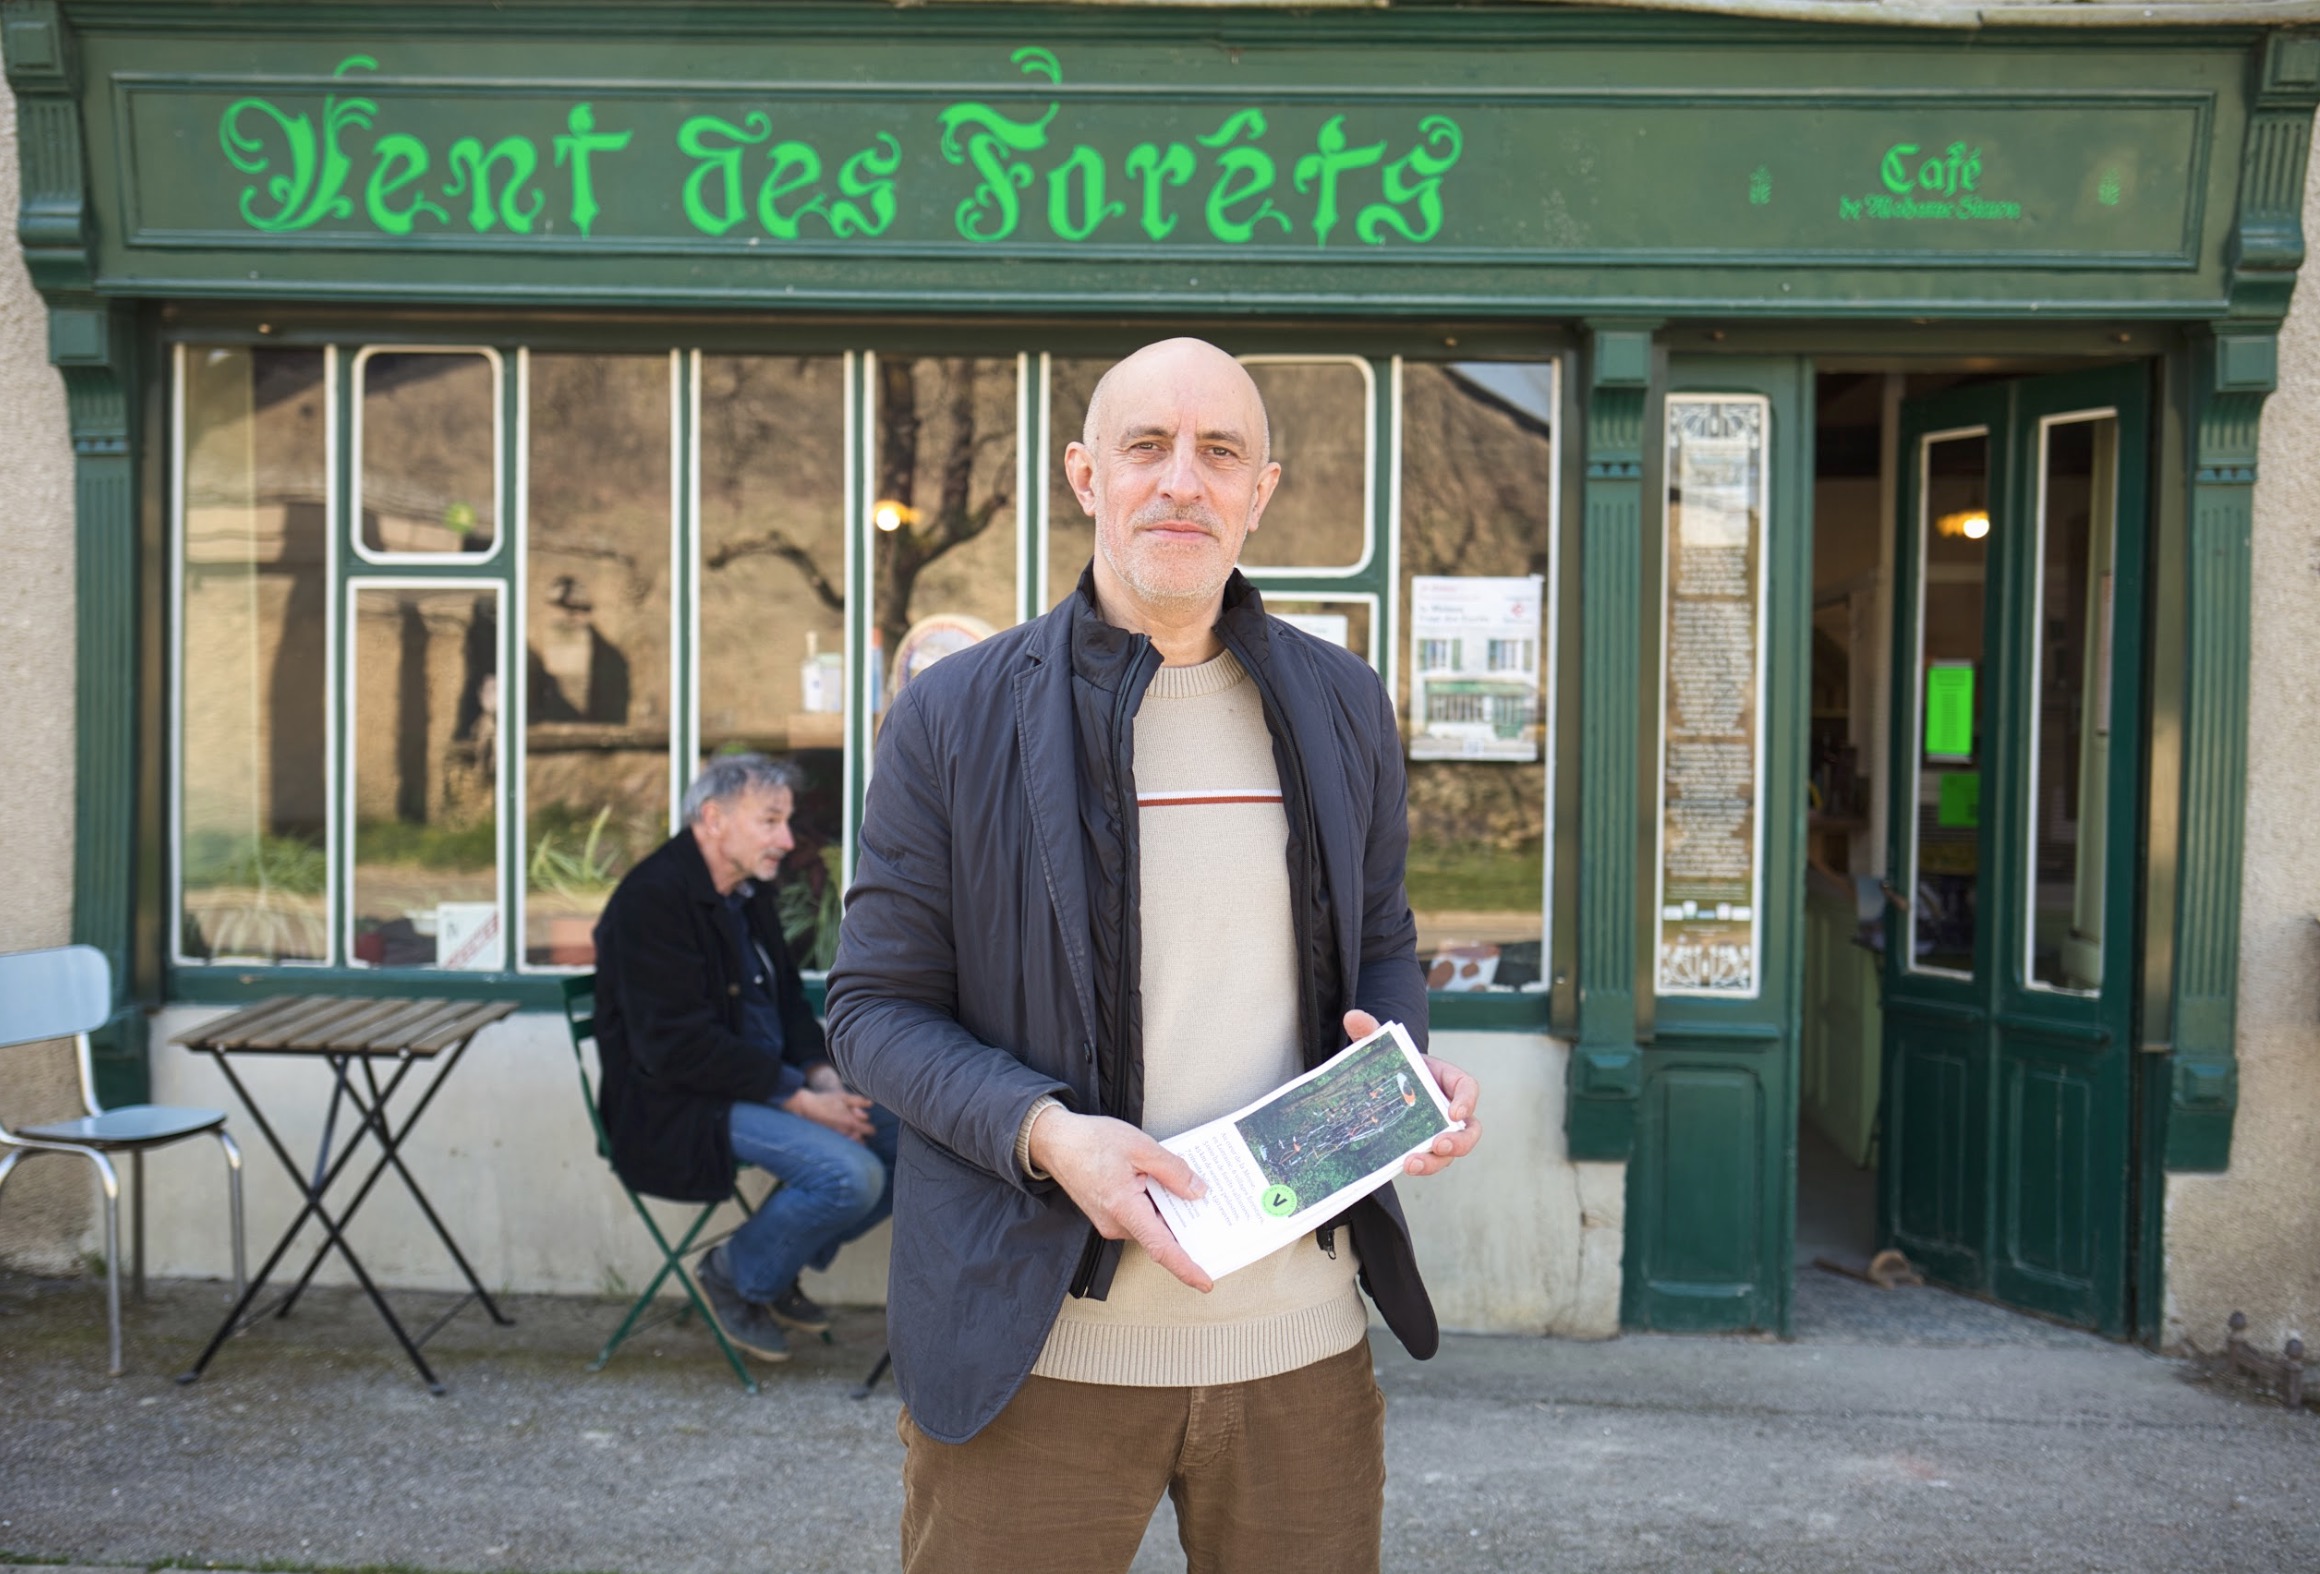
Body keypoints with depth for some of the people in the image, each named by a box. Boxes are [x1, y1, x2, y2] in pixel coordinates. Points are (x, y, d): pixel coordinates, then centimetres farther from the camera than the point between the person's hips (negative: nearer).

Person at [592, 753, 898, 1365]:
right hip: (677, 1107, -9)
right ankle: (734, 1276, 1)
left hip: (764, 1083, 9)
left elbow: (788, 1002, 17)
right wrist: (799, 1098, -22)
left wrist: (822, 1075, -4)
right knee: (850, 1173, -25)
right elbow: (678, 1048, -23)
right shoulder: (652, 899, -18)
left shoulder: (748, 892, 11)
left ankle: (780, 1264, 14)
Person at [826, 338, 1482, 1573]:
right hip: (1035, 1348, -2)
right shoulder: (953, 717, -3)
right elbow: (873, 1008, -3)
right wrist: (1045, 1135, -20)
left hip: (1299, 1334, 3)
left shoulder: (1342, 706, 7)